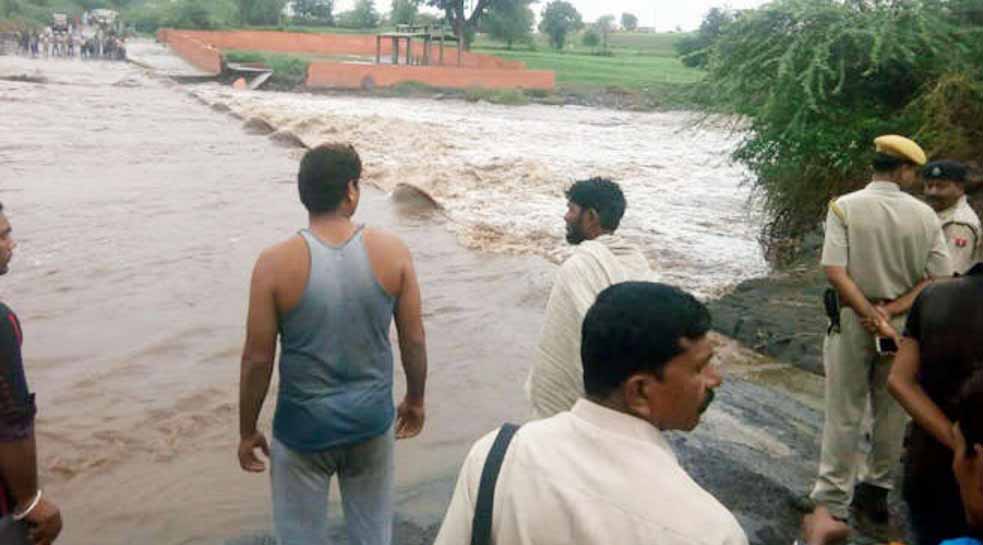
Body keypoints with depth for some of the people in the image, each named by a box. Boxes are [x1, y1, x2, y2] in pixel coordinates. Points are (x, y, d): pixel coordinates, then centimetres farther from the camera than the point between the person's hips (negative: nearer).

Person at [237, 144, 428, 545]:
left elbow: (257, 359, -11)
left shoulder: (276, 264, -17)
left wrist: (247, 431, 3)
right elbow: (414, 341, -4)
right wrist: (415, 400, 13)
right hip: (372, 420, 2)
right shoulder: (392, 252, -12)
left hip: (303, 427, -2)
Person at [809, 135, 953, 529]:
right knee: (891, 412, 17)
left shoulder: (845, 207, -9)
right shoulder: (925, 215, -3)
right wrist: (892, 311, -8)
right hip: (906, 322, 2)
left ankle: (832, 503, 10)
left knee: (844, 414, 6)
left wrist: (874, 318, -16)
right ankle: (875, 492, 31)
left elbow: (835, 272, -18)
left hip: (853, 320, -2)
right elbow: (940, 279, -6)